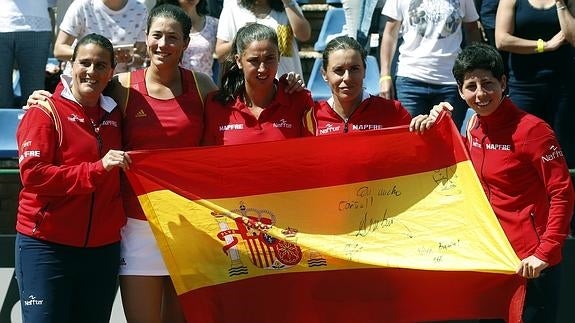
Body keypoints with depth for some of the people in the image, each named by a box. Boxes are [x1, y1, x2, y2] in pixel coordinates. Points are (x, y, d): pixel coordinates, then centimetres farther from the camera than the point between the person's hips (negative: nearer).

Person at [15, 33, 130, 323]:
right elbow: (32, 174, -17)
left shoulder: (114, 115, 11)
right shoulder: (46, 112, -6)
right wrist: (97, 169, -21)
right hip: (47, 246, -5)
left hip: (103, 248, 6)